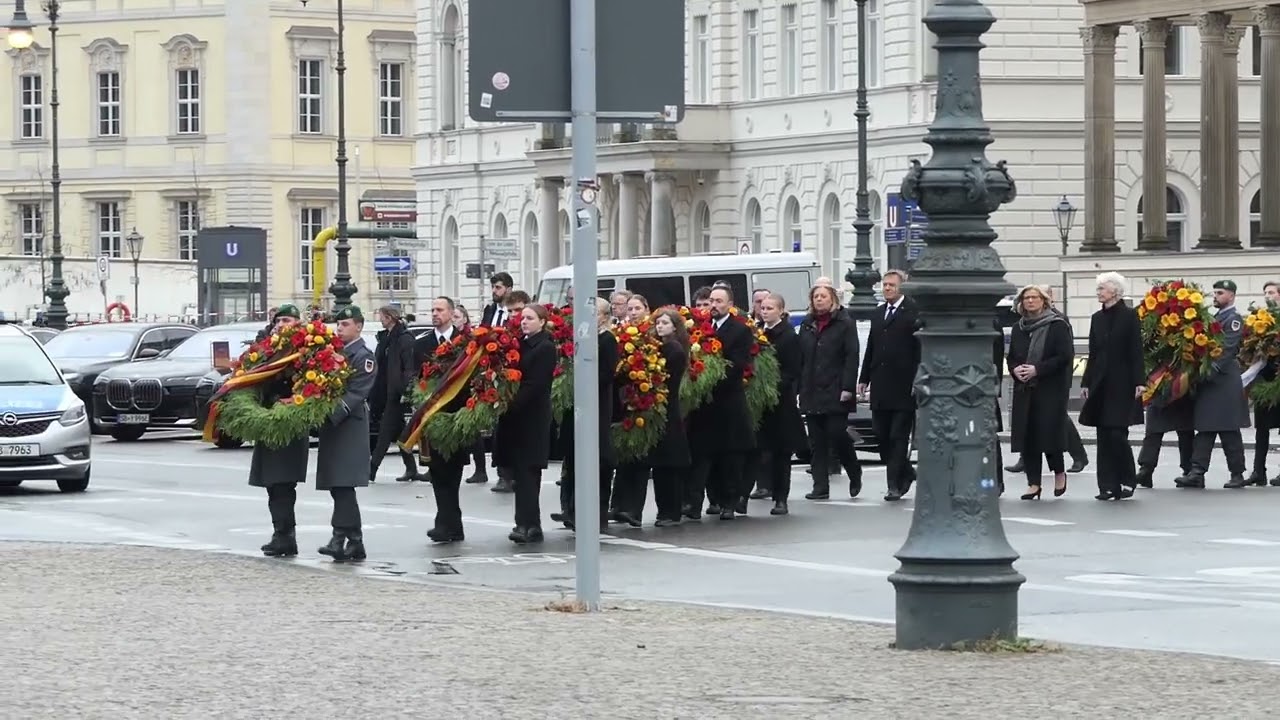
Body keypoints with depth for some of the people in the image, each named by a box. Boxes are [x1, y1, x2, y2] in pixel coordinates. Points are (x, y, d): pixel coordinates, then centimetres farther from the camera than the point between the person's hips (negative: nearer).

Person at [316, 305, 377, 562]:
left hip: (349, 427, -8)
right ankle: (355, 543, 13)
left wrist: (332, 414, -23)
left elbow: (356, 395, -14)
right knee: (340, 487, 8)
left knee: (342, 485, -13)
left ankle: (340, 538, -16)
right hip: (332, 426, 8)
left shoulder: (364, 357, -6)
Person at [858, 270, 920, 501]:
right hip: (880, 386, 7)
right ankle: (905, 474, 24)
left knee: (899, 436, -3)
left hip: (903, 386, -7)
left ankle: (895, 484, 0)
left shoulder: (913, 312, -7)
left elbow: (920, 349, -11)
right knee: (881, 435, 8)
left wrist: (916, 382, -17)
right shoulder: (879, 313, 16)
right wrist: (864, 378, 13)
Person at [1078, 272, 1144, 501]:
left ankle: (1127, 480, 5)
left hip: (1121, 384, -6)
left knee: (1117, 434, -10)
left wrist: (1139, 381, -13)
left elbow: (1136, 351, -8)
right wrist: (1086, 383, 10)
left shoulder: (1129, 316, -4)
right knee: (1104, 436, 4)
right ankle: (1108, 485, 7)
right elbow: (1093, 353, 14)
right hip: (1101, 384, 6)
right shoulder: (1097, 318, 12)